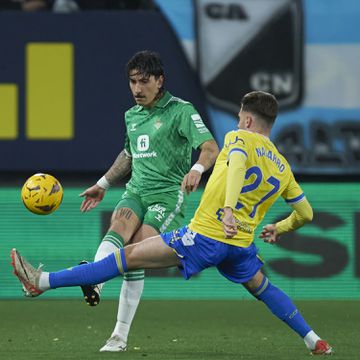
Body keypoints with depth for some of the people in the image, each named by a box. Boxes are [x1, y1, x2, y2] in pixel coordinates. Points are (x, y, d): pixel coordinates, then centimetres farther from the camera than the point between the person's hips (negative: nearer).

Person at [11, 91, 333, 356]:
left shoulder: (239, 138, -1)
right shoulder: (283, 168, 15)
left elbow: (238, 163, -25)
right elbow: (305, 214, 22)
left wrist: (228, 208, -39)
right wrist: (279, 229, 41)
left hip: (204, 236, -6)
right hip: (242, 245, 6)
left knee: (130, 257, -6)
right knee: (262, 288, 33)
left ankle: (43, 282, -7)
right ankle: (316, 342, 31)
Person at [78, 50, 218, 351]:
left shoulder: (180, 111, -6)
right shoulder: (132, 115, 16)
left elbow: (210, 148, -16)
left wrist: (196, 169, -37)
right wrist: (103, 184, 36)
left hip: (169, 194, -5)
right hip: (136, 190, 6)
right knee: (118, 228, -27)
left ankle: (121, 335, -15)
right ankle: (94, 284, -50)